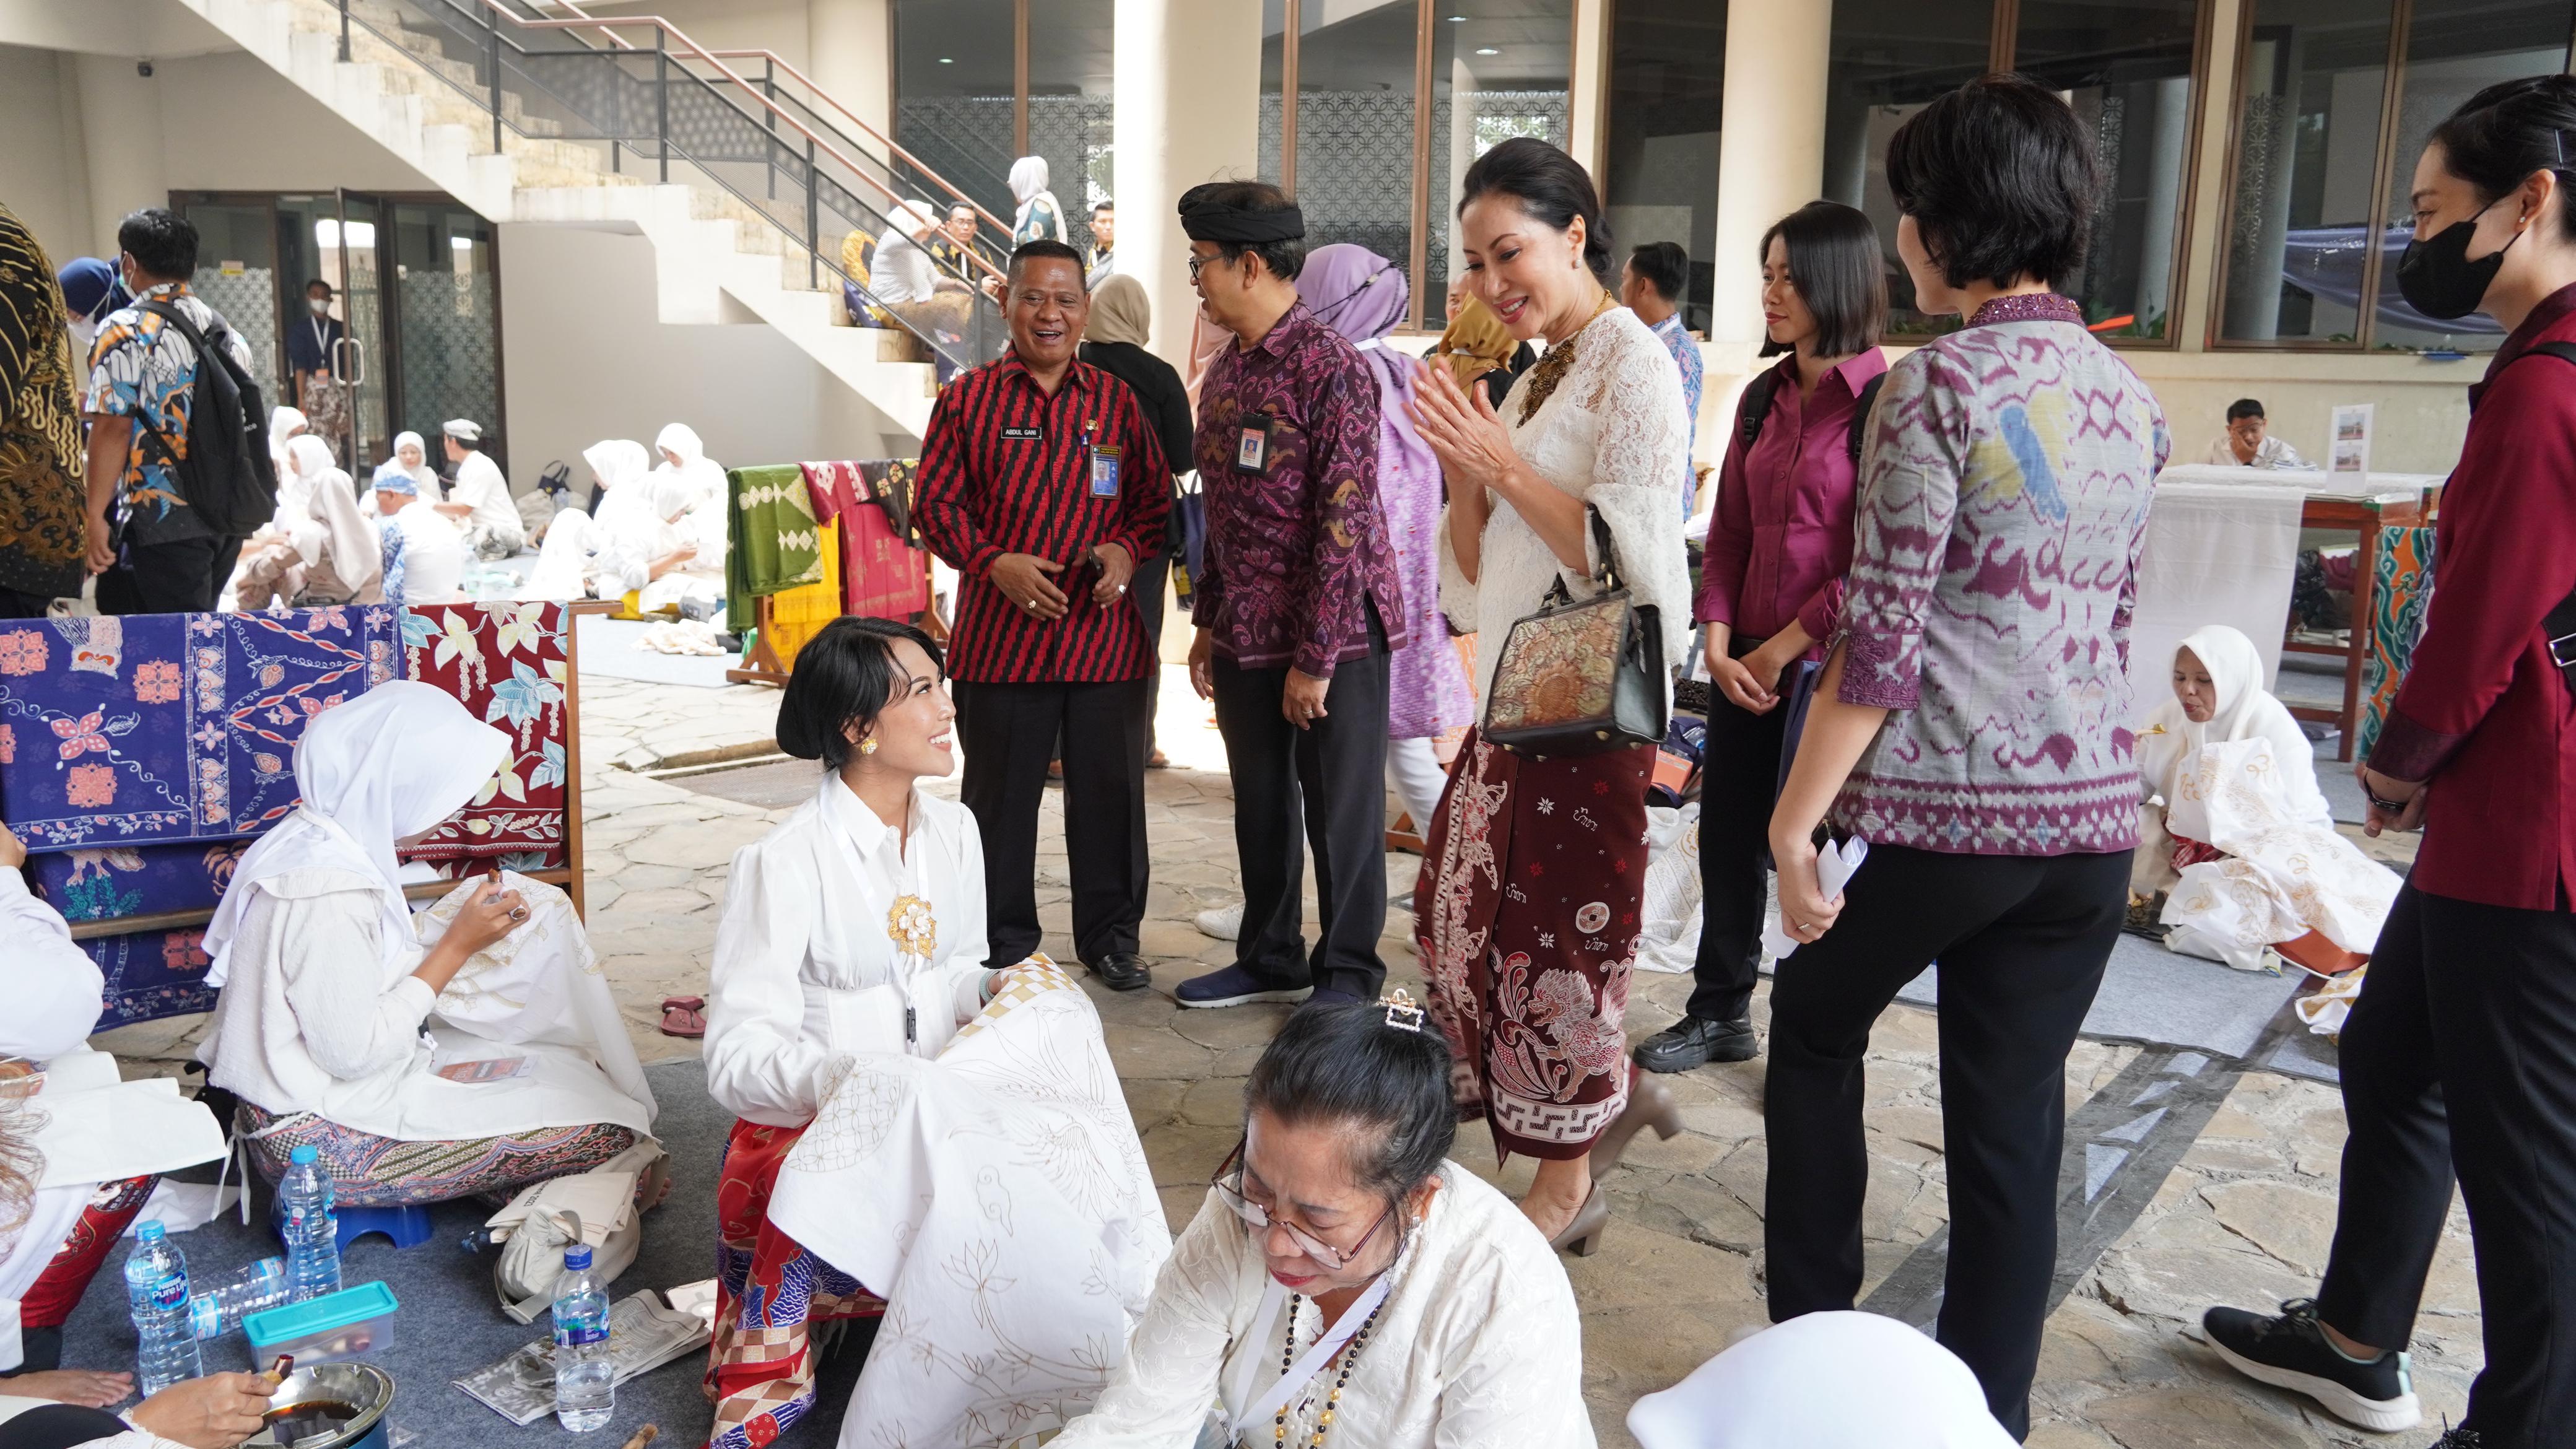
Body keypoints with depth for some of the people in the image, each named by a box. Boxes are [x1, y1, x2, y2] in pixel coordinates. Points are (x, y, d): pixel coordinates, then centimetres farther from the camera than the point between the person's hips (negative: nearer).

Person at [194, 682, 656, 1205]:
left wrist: (459, 926, -1)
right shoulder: (327, 888, -27)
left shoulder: (323, 837, 2)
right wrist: (457, 946, -18)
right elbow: (355, 1053, -24)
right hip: (321, 1137, -10)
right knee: (599, 1130, -14)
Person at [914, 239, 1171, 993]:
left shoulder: (1117, 401, 8)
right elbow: (936, 503, 2)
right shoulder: (968, 399, 2)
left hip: (1105, 634, 2)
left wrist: (1129, 550, -8)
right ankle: (1004, 942, 22)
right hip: (1000, 634, -1)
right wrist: (994, 563, -13)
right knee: (1000, 794, 7)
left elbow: (1154, 497, 12)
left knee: (1110, 790, 8)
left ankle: (1110, 935, 23)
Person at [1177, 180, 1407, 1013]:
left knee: (1341, 810, 5)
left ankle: (1348, 973, 20)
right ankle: (1271, 959, 32)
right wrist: (1208, 622, 15)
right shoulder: (1225, 372, 11)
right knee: (1259, 803, 16)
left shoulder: (1330, 370, -16)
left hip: (1333, 634, -8)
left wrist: (1316, 657, -19)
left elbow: (1342, 522, -19)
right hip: (1247, 633, 8)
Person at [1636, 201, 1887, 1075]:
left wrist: (1782, 649, -12)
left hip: (1826, 666, -6)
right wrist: (1718, 640, -2)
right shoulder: (1766, 397, 10)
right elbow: (1729, 531, 11)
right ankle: (1720, 1013, 30)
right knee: (1726, 832, 13)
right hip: (1747, 663, 7)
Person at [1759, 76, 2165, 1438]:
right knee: (2014, 1121, 12)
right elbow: (2109, 620, 16)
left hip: (1941, 810, -5)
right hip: (2094, 812, 6)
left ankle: (1811, 1340, 28)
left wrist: (1794, 821, -9)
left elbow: (1879, 643, -15)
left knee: (1816, 1032, 19)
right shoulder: (2131, 398, 10)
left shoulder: (1939, 385, -12)